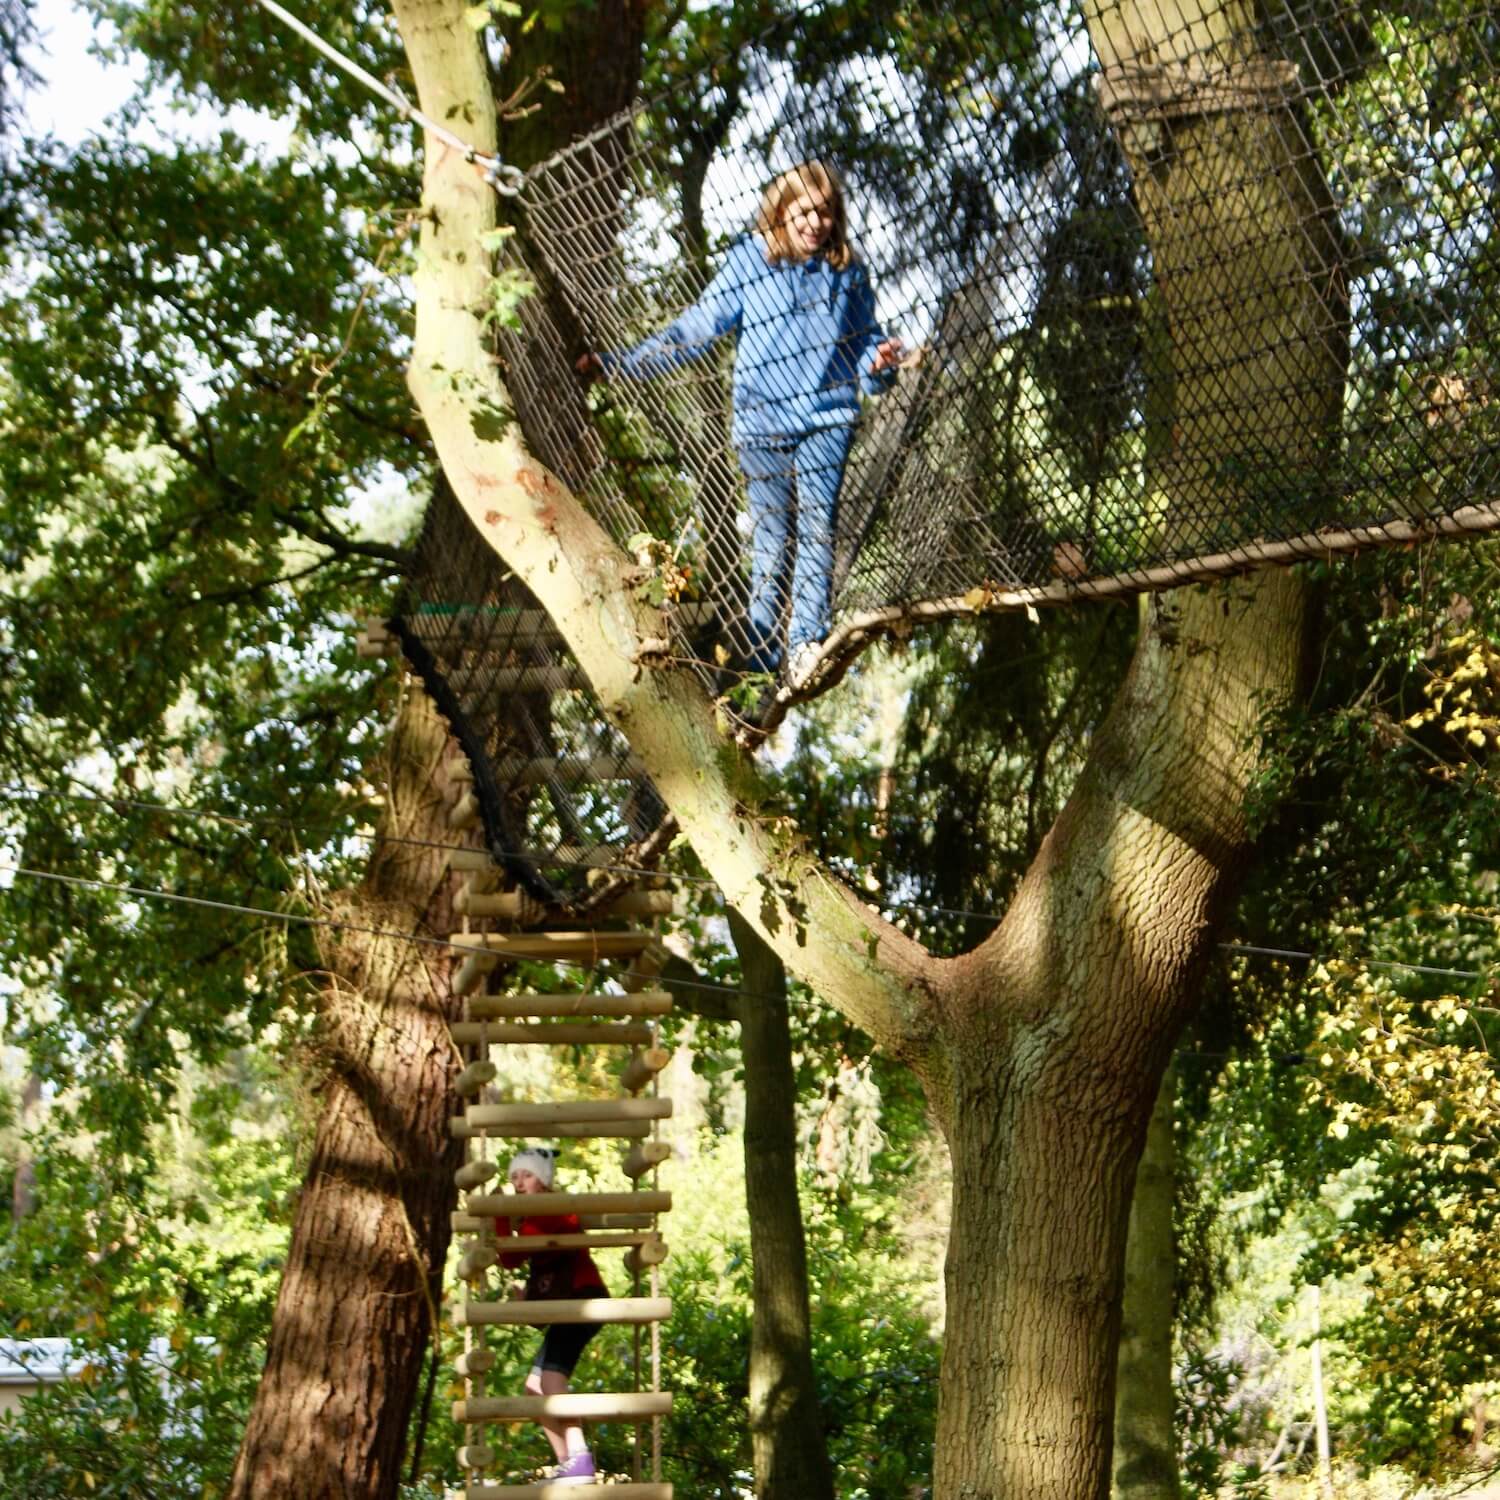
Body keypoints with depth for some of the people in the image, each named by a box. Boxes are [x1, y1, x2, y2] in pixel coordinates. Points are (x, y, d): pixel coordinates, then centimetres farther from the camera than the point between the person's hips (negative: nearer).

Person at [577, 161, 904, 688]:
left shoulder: (848, 270, 7)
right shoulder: (751, 260, 3)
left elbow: (863, 341, 16)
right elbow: (694, 331, 5)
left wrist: (879, 361, -10)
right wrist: (618, 366, 1)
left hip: (827, 416, 0)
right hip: (762, 421, 0)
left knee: (816, 525, -12)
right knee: (771, 535, 1)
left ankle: (807, 641, -15)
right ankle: (763, 652, 5)